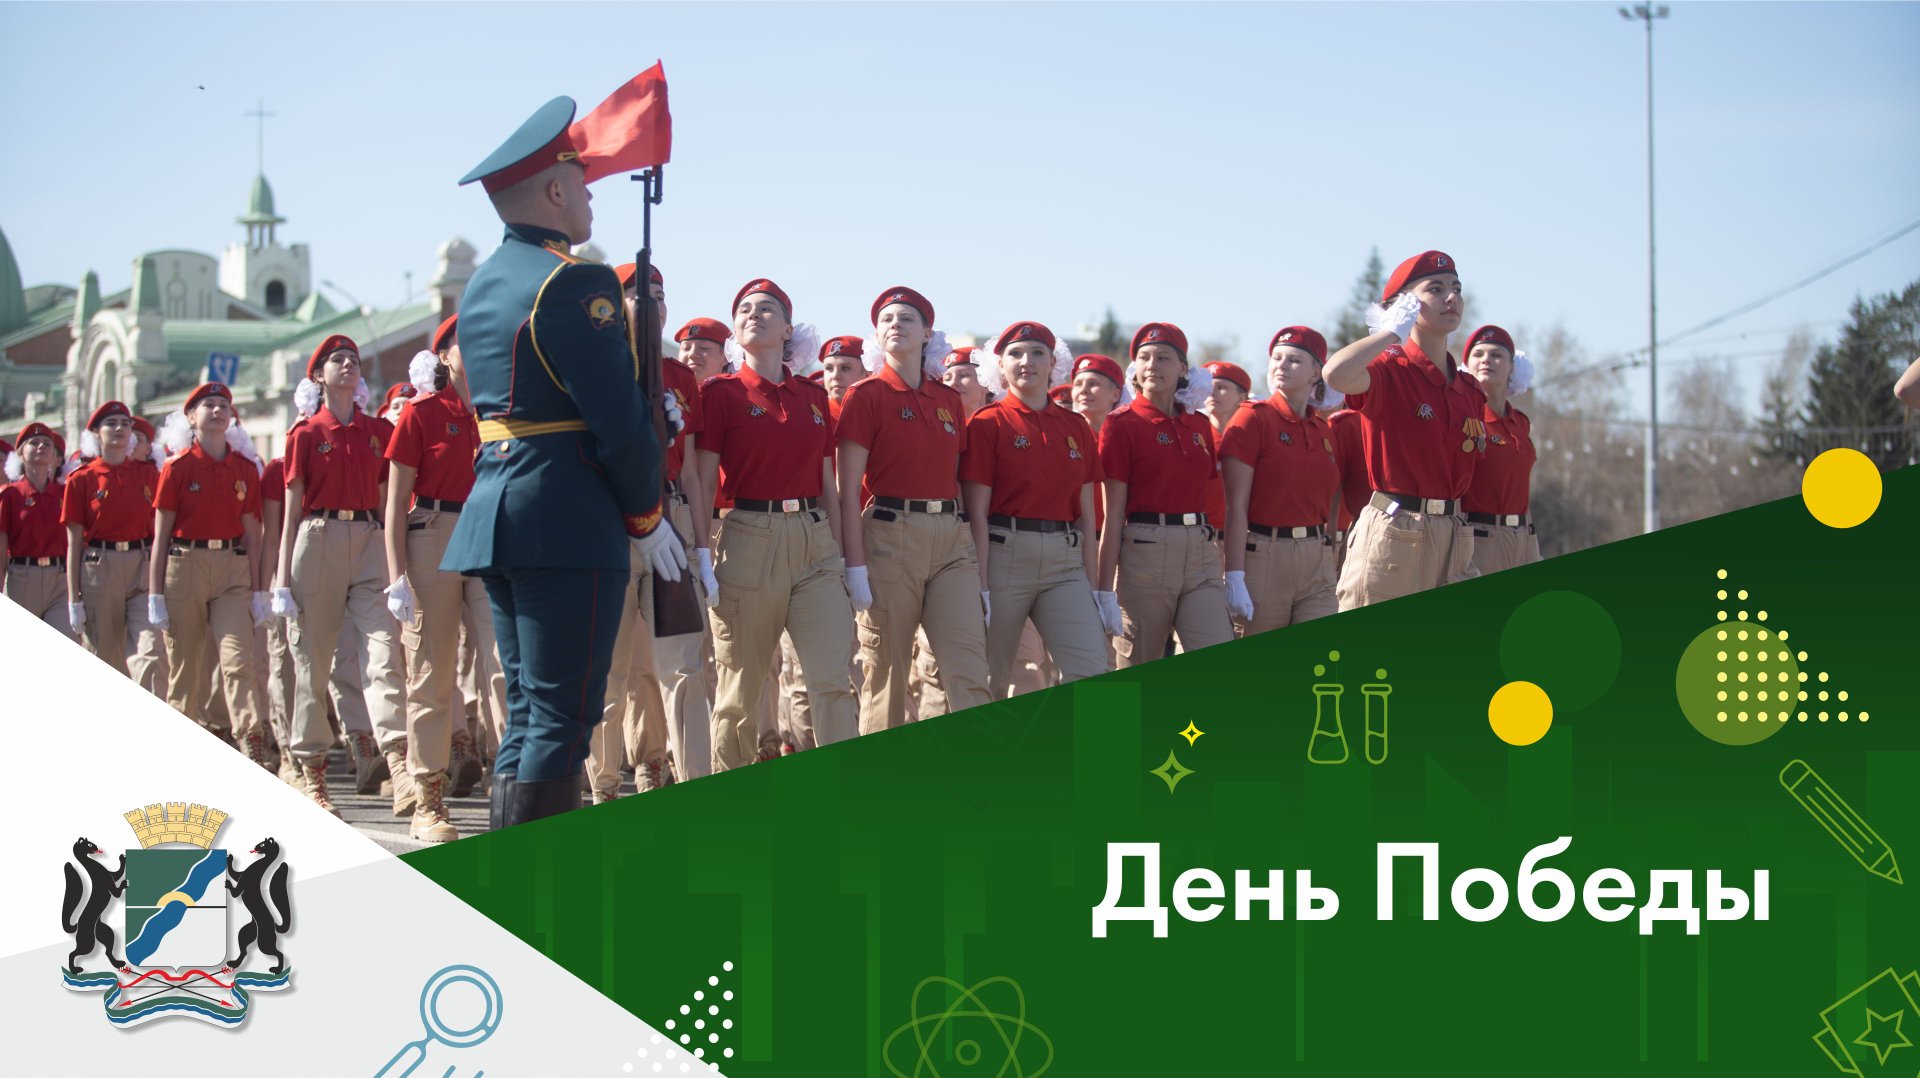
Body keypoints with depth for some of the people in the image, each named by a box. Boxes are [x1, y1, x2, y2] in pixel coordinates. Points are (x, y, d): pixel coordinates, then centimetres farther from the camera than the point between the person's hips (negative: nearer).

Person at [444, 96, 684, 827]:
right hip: (568, 522, -9)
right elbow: (618, 418, -16)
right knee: (563, 714, -7)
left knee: (527, 711, 14)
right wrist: (647, 518, -4)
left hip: (493, 512, 9)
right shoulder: (574, 282, -13)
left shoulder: (482, 286, 16)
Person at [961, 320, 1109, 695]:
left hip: (1065, 564, 4)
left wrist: (1091, 583, 7)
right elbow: (976, 513, -6)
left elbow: (1086, 514, 13)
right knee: (993, 683, 3)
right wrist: (981, 587, -11)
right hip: (1003, 557, -3)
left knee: (1092, 672, -12)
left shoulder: (1076, 428, 12)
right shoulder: (987, 423, 0)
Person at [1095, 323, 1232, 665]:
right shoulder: (1121, 424, -2)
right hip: (1144, 554, -4)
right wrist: (1105, 590, -10)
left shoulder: (1200, 425, 13)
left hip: (1201, 551, 4)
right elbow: (1113, 514, -6)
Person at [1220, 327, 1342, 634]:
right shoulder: (1252, 419, -4)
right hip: (1263, 558, -5)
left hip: (1317, 562, 5)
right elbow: (1236, 506, -10)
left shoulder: (1325, 431, 12)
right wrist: (1234, 577, -17)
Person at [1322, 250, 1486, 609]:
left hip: (1455, 535, 7)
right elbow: (1336, 374, -27)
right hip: (1393, 533, -7)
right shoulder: (1390, 369, -7)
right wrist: (1392, 331, -15)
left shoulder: (1471, 390, 15)